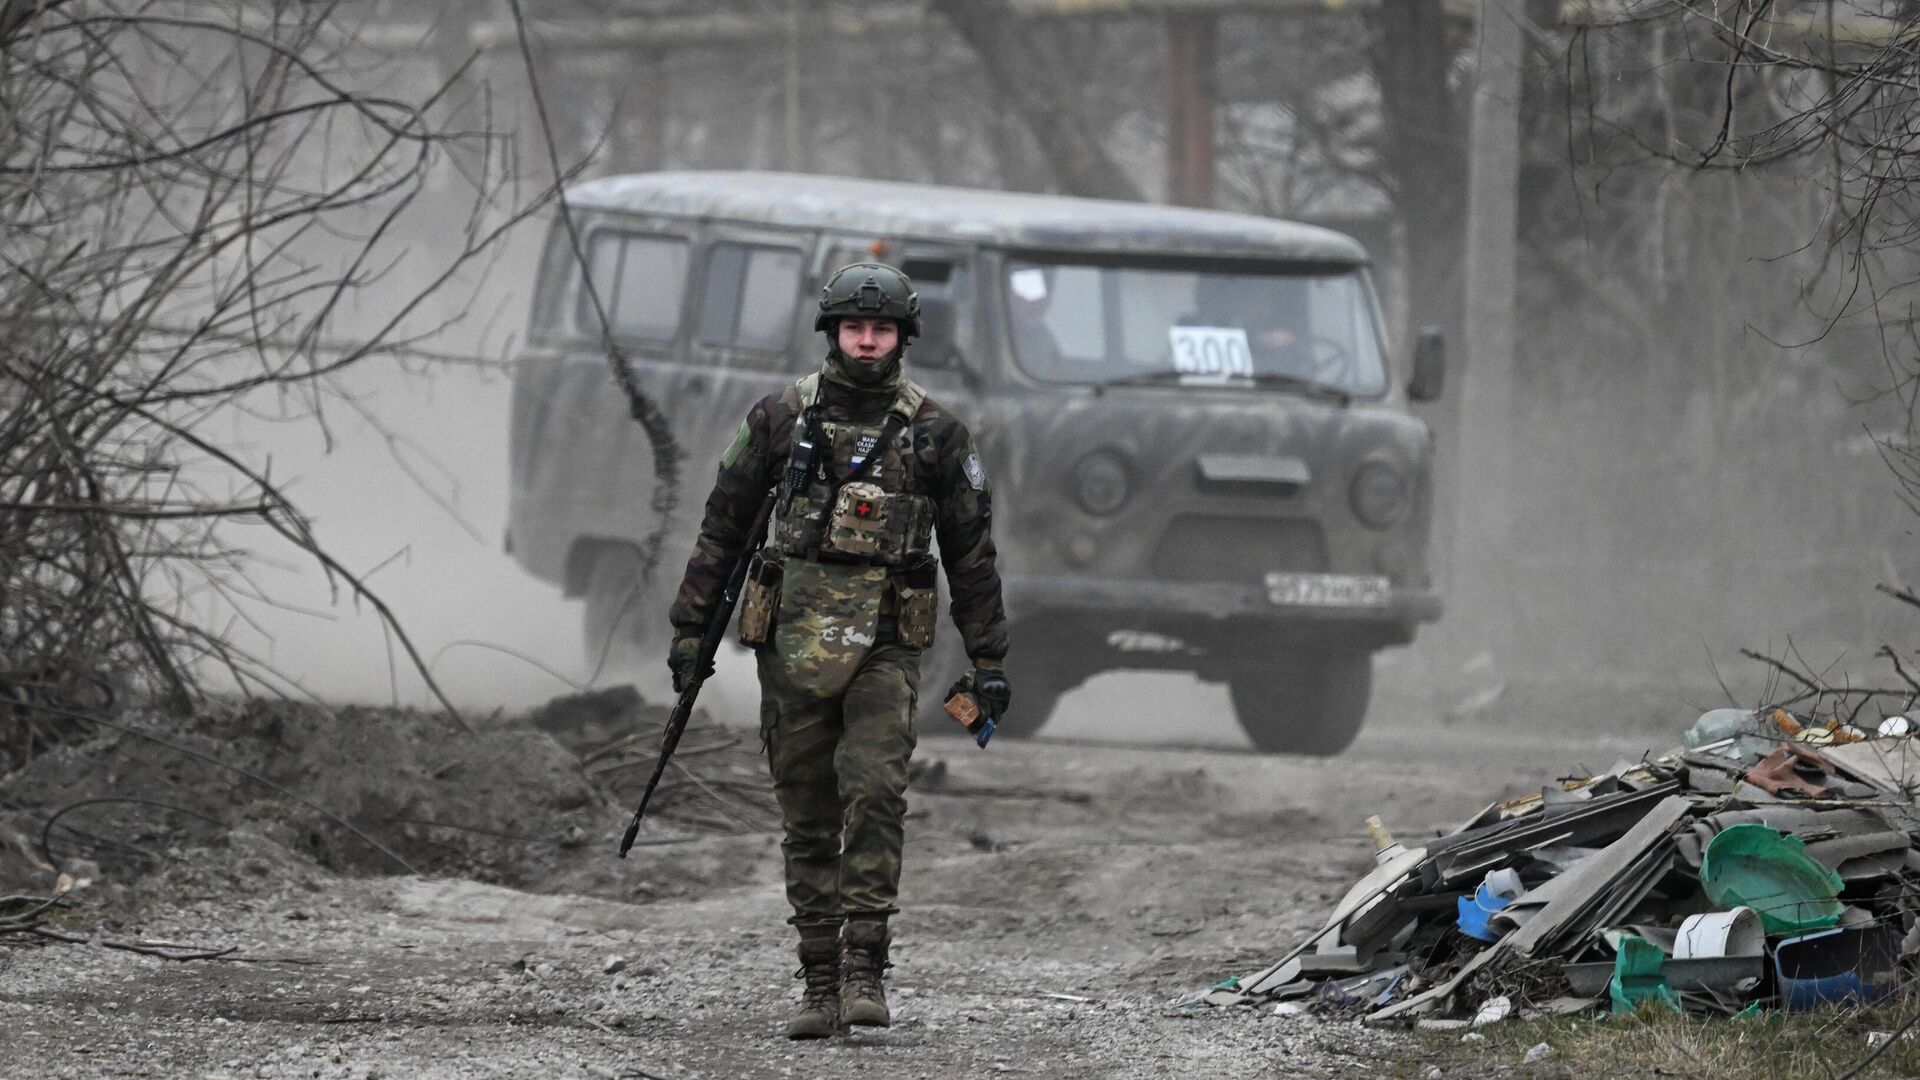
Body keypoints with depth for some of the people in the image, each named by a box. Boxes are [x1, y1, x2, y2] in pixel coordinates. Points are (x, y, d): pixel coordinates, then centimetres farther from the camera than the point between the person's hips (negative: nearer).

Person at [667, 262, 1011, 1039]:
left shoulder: (933, 434, 2)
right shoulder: (783, 418, 4)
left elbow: (970, 551, 7)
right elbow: (725, 523, 10)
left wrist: (988, 661, 5)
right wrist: (690, 625, 7)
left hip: (884, 649, -2)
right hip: (793, 643, 2)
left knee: (874, 792, -19)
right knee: (808, 820, 4)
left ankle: (865, 968, -17)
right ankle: (821, 983, 9)